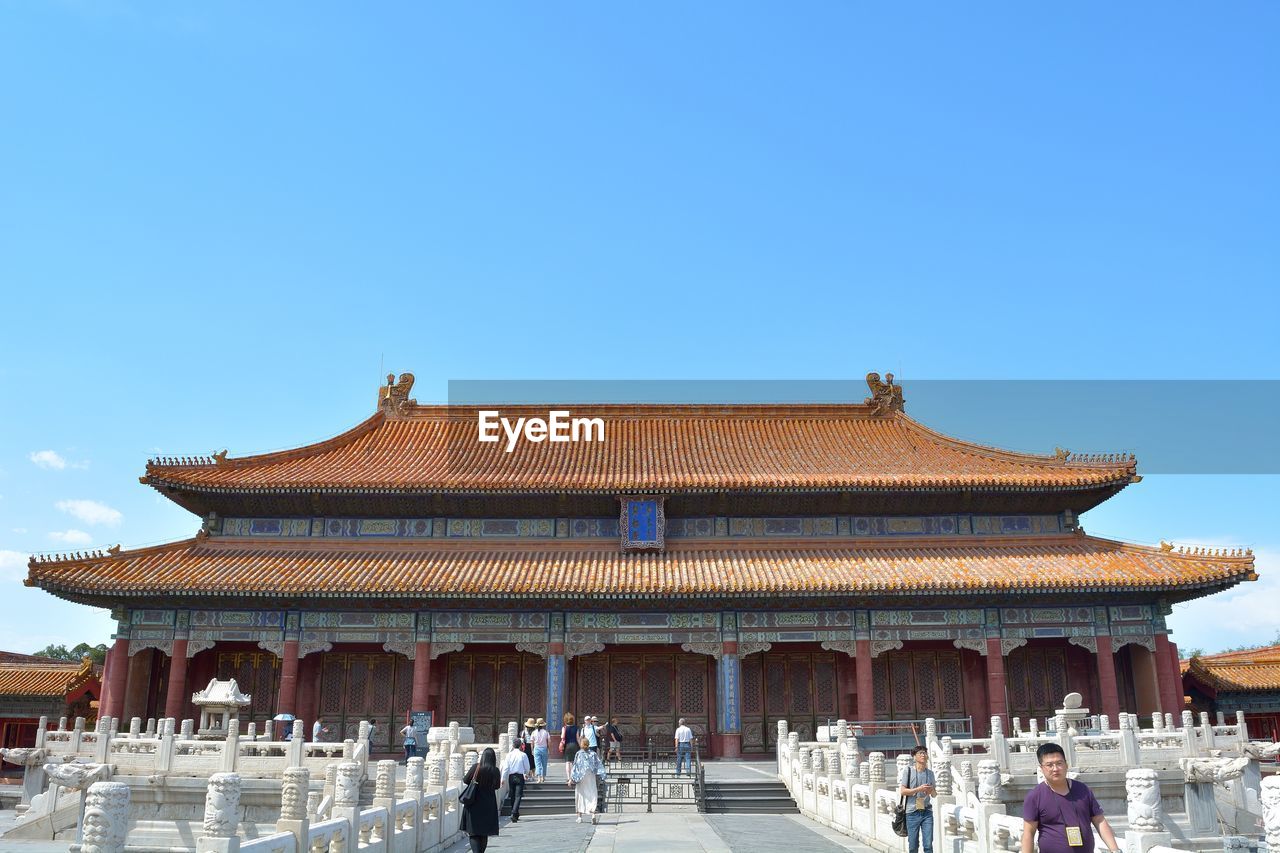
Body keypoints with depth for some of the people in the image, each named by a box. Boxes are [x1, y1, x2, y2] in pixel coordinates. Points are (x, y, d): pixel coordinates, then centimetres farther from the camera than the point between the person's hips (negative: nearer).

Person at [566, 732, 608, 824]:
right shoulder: (593, 754, 2)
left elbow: (575, 767, -8)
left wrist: (571, 779, -5)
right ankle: (593, 814, -20)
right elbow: (599, 766, -1)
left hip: (581, 779, -2)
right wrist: (602, 777, 3)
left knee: (580, 795, 11)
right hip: (591, 777, 2)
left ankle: (579, 816, 14)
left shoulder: (578, 754, -6)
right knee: (592, 795, 0)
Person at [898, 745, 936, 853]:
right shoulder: (908, 770, -2)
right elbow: (902, 791, -7)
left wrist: (932, 791, -9)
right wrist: (919, 789, -17)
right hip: (912, 812, -3)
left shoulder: (930, 773, 9)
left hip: (927, 812, 3)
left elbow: (934, 795, 15)